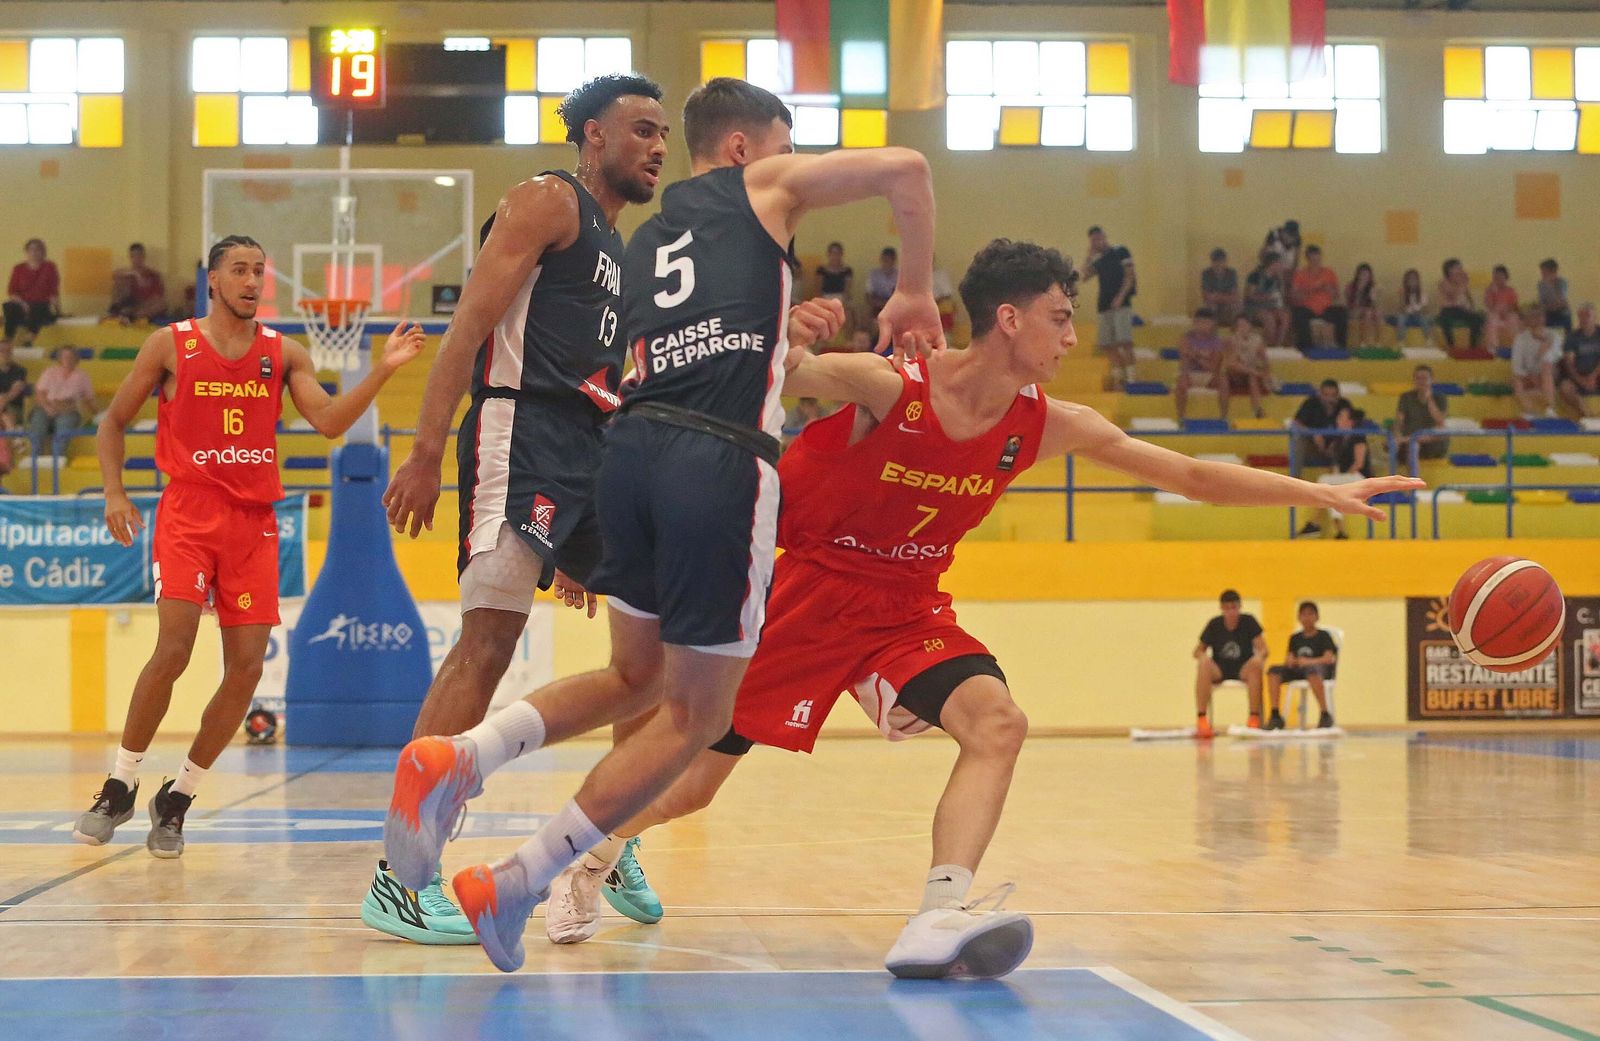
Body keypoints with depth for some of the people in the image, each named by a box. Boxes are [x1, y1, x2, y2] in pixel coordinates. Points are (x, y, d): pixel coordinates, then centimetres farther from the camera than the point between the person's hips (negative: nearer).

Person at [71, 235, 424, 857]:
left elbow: (330, 422, -3)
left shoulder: (284, 354, 8)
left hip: (254, 521, 3)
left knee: (247, 667, -3)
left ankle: (178, 797, 13)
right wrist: (114, 492, -2)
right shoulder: (170, 345, 2)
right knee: (174, 648, -19)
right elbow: (114, 421, 10)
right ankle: (120, 787, -1)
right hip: (187, 511, -3)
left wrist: (382, 371, -16)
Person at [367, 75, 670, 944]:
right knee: (489, 639, -16)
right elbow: (469, 326, -10)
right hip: (522, 432, -9)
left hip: (591, 451, 9)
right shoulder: (547, 202, -1)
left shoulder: (615, 244, 26)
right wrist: (425, 455, -19)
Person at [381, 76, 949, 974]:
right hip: (722, 463, -7)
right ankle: (519, 886, 4)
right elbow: (906, 168, 1)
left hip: (635, 448, 7)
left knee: (636, 679, 24)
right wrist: (915, 293, 11)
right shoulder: (763, 188, 10)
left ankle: (456, 762, 4)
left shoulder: (645, 242, 27)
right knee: (695, 714, 5)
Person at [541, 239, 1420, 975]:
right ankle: (591, 865, 33)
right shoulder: (884, 388, -23)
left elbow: (1194, 476, -4)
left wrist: (1320, 493, -7)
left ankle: (939, 919, -32)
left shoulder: (1047, 426, -8)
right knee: (693, 780, 3)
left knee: (997, 724, -23)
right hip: (804, 590, -4)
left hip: (906, 609, 4)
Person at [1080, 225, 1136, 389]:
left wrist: (1121, 296, -13)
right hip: (1105, 307, 7)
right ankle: (1117, 379, 7)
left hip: (1121, 305, -7)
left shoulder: (1120, 252, 3)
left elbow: (1130, 275, -3)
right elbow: (1083, 276, 11)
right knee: (1107, 344, 2)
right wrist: (1089, 255, 10)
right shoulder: (1098, 261, 20)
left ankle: (1130, 378, -15)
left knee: (1124, 342, -14)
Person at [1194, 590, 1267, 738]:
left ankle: (1254, 719, -30)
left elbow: (1263, 649, -6)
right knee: (1203, 664, -33)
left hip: (1243, 669, 0)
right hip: (1219, 670, 0)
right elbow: (1198, 651, 4)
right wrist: (1203, 657, -21)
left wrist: (1259, 656, -30)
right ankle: (1201, 720, -38)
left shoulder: (1249, 621, -1)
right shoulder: (1214, 624, 1)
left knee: (1256, 664, -34)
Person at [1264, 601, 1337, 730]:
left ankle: (1325, 715, -36)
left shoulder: (1323, 636, 6)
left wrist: (1310, 661, -24)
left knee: (1311, 670, -43)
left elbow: (1329, 659, -8)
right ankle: (1275, 716, -24)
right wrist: (1289, 660, -9)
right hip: (1298, 671, 5)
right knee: (1274, 671, -22)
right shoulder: (1295, 638, 22)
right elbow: (1289, 658, 17)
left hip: (1321, 668, -5)